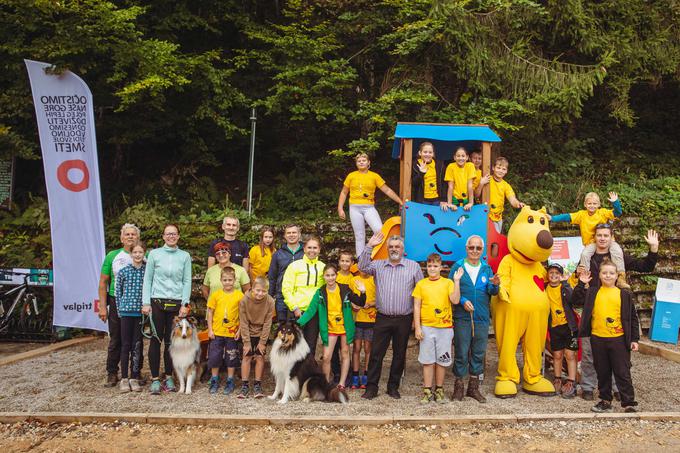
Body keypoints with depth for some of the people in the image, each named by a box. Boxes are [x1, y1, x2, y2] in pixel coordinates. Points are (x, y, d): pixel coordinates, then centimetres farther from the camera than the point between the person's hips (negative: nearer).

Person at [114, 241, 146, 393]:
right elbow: (118, 292, 7)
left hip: (141, 312, 0)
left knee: (137, 345, 5)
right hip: (126, 312, 0)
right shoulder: (123, 272, 2)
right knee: (126, 345, 4)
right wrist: (120, 309, 4)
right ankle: (124, 378, 12)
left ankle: (135, 378, 13)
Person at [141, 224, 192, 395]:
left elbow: (187, 281, 5)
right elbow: (147, 279, 4)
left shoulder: (185, 256, 5)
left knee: (171, 341, 6)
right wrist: (146, 302, -3)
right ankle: (155, 378, 8)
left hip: (176, 303, 1)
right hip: (157, 302, -1)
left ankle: (169, 377, 17)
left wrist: (185, 304, -3)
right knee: (156, 340, 0)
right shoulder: (154, 254, 3)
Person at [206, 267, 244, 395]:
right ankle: (214, 382, 25)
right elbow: (210, 313, 4)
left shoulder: (239, 295, -5)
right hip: (217, 332, 1)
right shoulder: (216, 295, -1)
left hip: (232, 333, -1)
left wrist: (240, 330, -5)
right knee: (214, 357, 8)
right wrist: (210, 329, 0)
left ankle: (230, 382, 23)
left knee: (231, 358, 9)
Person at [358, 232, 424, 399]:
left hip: (404, 320, 0)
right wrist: (369, 246, -13)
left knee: (399, 354, 9)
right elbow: (363, 267, -7)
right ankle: (371, 387, 11)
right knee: (376, 353, 1)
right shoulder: (378, 265, 9)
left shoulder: (413, 266, 4)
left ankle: (393, 387, 23)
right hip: (382, 318, 1)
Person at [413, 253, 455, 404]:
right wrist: (417, 327, -3)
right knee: (428, 360, 5)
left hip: (445, 328, 0)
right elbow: (416, 306, 3)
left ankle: (439, 390, 21)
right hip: (426, 327, 0)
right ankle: (427, 391, 14)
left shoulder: (448, 283, 3)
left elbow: (455, 300, -12)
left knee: (442, 361, 7)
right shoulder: (421, 284, 5)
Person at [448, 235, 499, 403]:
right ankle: (458, 387, 13)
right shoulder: (458, 266, 1)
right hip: (462, 318, -3)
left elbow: (492, 292, 0)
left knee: (479, 354, 10)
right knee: (461, 353, 1)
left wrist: (495, 285, -21)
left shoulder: (487, 268, 10)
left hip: (482, 319, 3)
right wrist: (462, 301, -18)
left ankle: (473, 387, 23)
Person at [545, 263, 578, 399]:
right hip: (554, 326, 3)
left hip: (568, 325, -3)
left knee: (570, 354, -1)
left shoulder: (565, 287, -5)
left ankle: (571, 383, 5)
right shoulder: (545, 289, 4)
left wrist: (564, 283, -27)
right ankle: (557, 380, 24)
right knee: (557, 355, 12)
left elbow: (572, 299, -23)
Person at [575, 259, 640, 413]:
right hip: (597, 338, 2)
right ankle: (605, 401, 22)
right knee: (602, 372, 12)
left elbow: (633, 318, 4)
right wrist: (581, 284, -4)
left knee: (623, 373, 2)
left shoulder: (624, 294, 2)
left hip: (619, 339, -2)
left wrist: (634, 339, 1)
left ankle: (629, 403, 10)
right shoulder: (592, 292, 6)